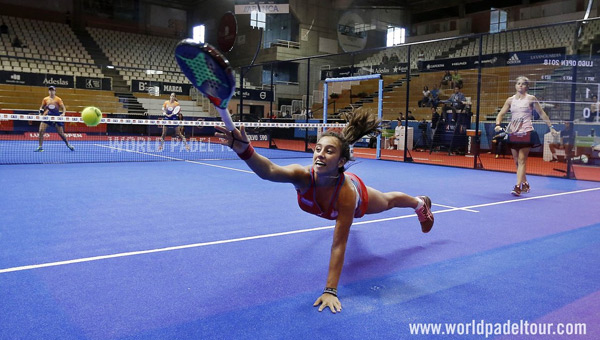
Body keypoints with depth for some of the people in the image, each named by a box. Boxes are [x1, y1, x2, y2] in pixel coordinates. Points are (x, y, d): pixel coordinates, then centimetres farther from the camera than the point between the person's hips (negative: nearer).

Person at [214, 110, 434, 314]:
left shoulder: (347, 192, -49)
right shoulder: (304, 176, -45)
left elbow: (339, 245, -46)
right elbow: (269, 171, -66)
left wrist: (330, 291, -47)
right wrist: (244, 150, -85)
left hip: (360, 199, -2)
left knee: (389, 201, 30)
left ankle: (420, 203, 64)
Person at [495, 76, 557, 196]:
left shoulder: (531, 99, 2)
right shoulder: (510, 100, 9)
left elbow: (542, 113, 8)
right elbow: (501, 114, 8)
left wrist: (551, 127, 6)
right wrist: (498, 125, -11)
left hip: (526, 133, -4)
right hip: (513, 133, 4)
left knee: (522, 160, -10)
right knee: (517, 161, 9)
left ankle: (518, 187, -13)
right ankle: (525, 184, 26)